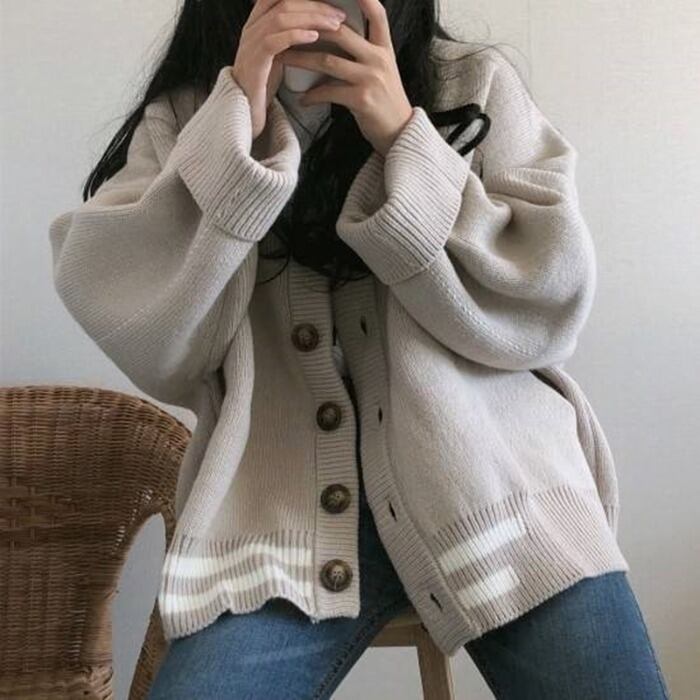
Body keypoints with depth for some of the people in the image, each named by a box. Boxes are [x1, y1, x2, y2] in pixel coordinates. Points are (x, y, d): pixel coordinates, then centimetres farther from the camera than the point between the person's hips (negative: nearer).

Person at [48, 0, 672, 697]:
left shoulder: (480, 86, 4)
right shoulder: (186, 118, 5)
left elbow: (550, 306, -4)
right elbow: (142, 337, -7)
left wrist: (405, 140, -12)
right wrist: (235, 127, -15)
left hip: (494, 481, 1)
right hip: (285, 509, 0)